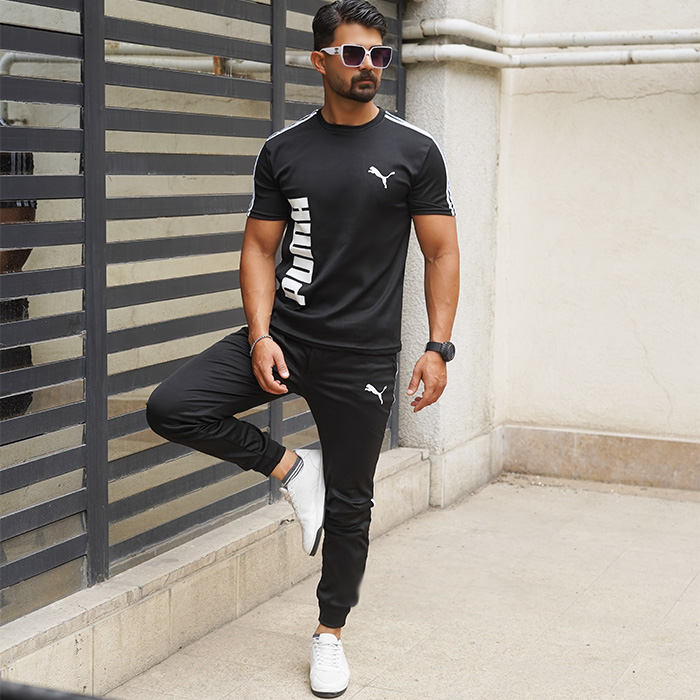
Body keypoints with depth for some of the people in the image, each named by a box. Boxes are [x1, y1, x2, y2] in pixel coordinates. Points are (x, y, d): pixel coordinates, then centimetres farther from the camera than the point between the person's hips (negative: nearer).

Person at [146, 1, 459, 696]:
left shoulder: (414, 152, 0)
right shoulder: (283, 150, 4)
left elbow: (441, 254, 1)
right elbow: (260, 249, 5)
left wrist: (438, 346, -10)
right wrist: (260, 336, -9)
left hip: (361, 356, -2)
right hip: (284, 334, 2)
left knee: (348, 506, 6)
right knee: (171, 407, -17)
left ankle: (330, 634, 28)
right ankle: (291, 468, 4)